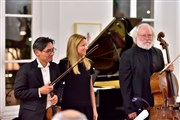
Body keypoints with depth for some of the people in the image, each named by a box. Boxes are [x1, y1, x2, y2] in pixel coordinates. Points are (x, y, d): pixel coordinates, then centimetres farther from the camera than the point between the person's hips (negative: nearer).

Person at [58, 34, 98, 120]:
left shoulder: (88, 63, 8)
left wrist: (94, 109, 9)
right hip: (71, 107, -4)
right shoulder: (64, 64, -7)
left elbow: (90, 88, 11)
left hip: (86, 107, 5)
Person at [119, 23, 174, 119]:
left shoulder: (158, 53, 10)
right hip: (138, 107, -5)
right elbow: (125, 84, -10)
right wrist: (129, 109, -14)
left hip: (158, 105, 5)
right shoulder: (127, 55, -8)